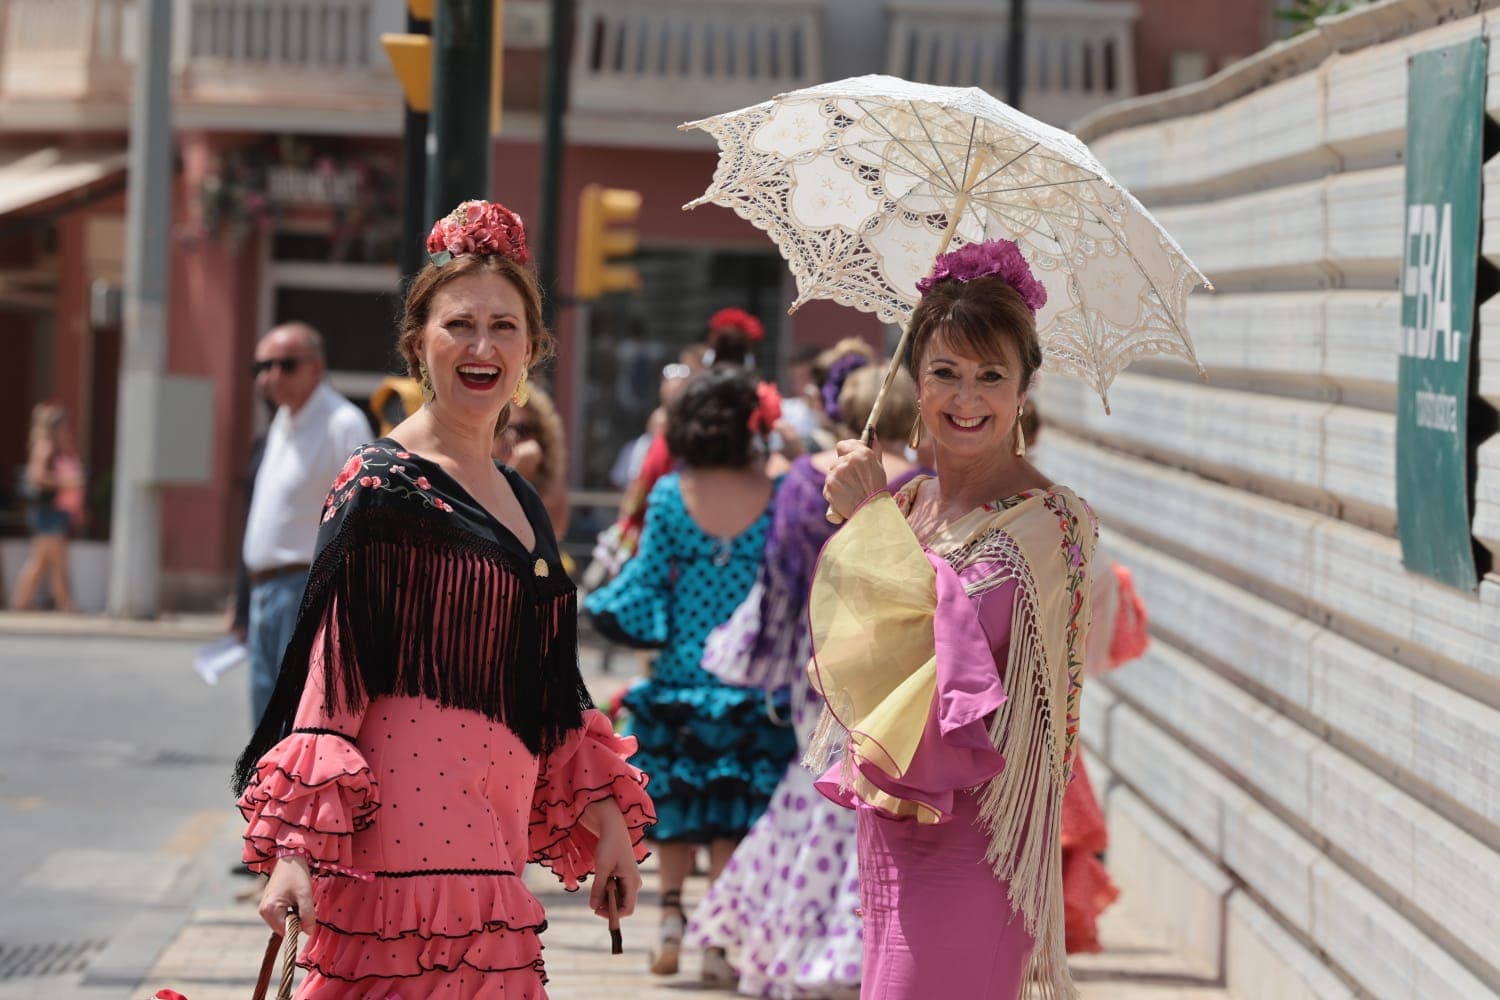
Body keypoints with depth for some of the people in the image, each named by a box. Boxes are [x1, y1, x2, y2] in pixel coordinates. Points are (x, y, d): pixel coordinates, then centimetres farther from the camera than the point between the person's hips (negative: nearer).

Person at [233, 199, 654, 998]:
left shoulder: (518, 501, 17)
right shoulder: (384, 488, -7)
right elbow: (329, 670, -12)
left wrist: (606, 819, 20)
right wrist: (296, 849, -18)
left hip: (490, 835, 8)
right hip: (412, 841, -8)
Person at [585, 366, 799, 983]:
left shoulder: (671, 493, -5)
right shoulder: (777, 494, -6)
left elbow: (648, 579, -4)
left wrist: (600, 604, 10)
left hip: (682, 671, 1)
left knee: (677, 800, 15)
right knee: (732, 811, 5)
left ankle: (671, 919, 9)